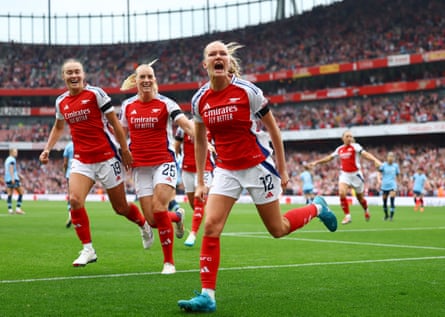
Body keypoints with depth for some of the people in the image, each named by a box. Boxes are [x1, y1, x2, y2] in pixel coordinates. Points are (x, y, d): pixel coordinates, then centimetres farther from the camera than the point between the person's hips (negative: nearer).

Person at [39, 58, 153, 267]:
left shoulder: (95, 93, -7)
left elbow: (114, 122, -5)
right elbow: (58, 127, 26)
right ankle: (87, 249, -6)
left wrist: (124, 150, -6)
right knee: (75, 199, -18)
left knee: (120, 207, 4)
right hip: (82, 159, 4)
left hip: (107, 156, -4)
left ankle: (144, 225, 38)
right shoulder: (61, 102, 7)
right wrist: (47, 149, 15)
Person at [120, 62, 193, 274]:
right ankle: (178, 216, 33)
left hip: (164, 163, -3)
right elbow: (122, 134, 20)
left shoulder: (165, 103, -4)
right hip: (140, 167, 3)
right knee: (152, 219, -4)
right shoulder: (127, 106, 7)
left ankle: (169, 261, -4)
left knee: (159, 209, -20)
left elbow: (186, 124, -18)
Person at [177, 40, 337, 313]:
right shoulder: (200, 99, -2)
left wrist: (283, 170, -1)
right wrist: (200, 181, 11)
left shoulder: (247, 90, -13)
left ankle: (317, 208, 38)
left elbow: (273, 129, -3)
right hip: (225, 169, 3)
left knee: (278, 229, 7)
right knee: (211, 227, -13)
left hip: (257, 165, -3)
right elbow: (200, 140, 12)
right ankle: (207, 295, -8)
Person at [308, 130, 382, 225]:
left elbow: (365, 154, -23)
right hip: (344, 174, 3)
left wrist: (376, 160, -41)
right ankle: (347, 215, -10)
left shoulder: (355, 147, -8)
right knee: (341, 193, -21)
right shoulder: (339, 149, 5)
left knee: (360, 197, 9)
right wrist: (316, 162, 22)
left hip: (356, 174, -3)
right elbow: (329, 157, 20)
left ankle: (366, 210, 41)